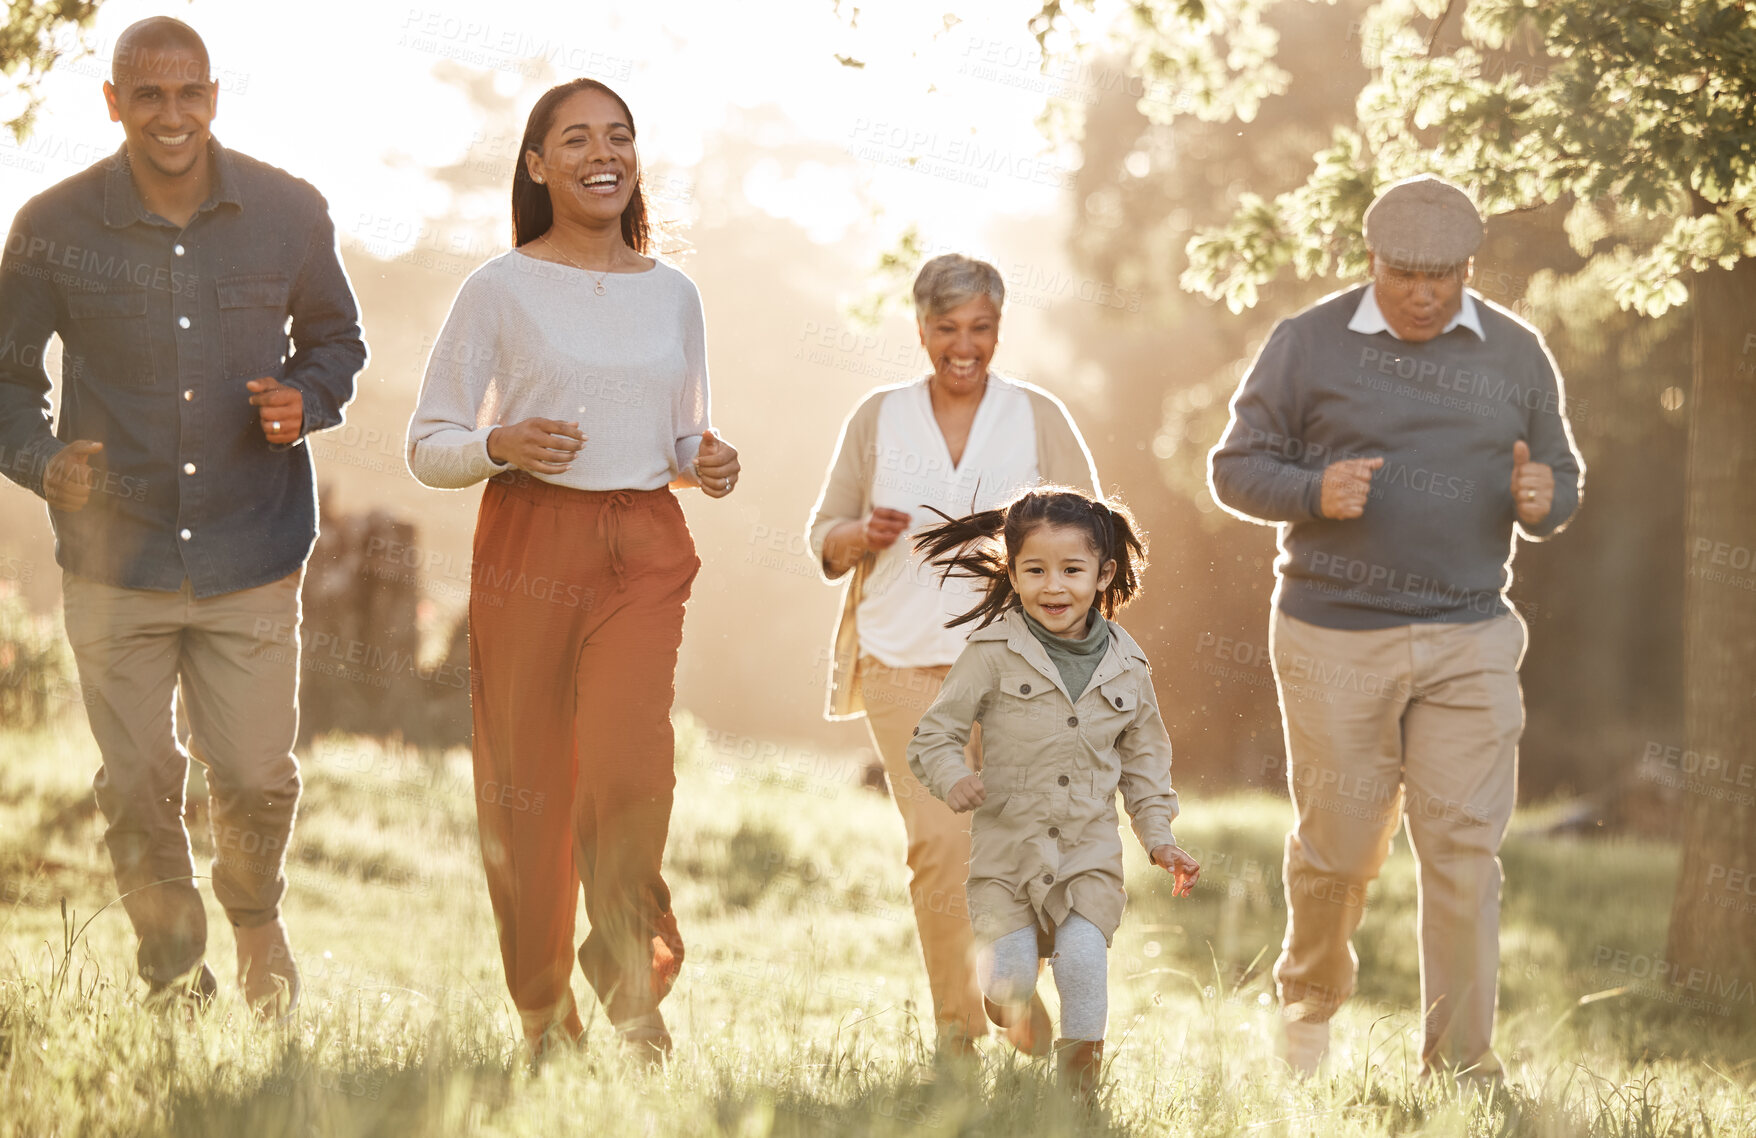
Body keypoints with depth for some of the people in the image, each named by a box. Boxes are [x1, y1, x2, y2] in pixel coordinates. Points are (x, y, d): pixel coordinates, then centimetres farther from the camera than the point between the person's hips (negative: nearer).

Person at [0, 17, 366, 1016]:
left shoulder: (290, 214, 0)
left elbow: (336, 337, 15)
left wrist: (306, 399, -7)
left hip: (253, 557, 0)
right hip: (117, 559, 0)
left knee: (256, 778, -1)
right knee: (138, 790, 4)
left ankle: (257, 918, 33)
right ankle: (175, 977, 26)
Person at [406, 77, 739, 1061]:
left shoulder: (673, 295, 12)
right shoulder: (502, 289, 1)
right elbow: (429, 446, 1)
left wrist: (708, 462, -1)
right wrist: (500, 446, -18)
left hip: (644, 548, 2)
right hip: (531, 544, -1)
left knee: (629, 763, -18)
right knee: (528, 783, 1)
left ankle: (632, 979, 6)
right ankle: (544, 1015, 20)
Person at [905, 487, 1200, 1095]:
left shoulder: (1126, 665, 5)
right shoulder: (993, 652, -5)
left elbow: (1143, 757, 18)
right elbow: (934, 735, -2)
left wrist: (1159, 838, 10)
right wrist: (953, 777, -22)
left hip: (1090, 852, 2)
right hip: (1008, 846, -2)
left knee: (1083, 963, -16)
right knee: (1009, 978, -11)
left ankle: (1077, 1093, -1)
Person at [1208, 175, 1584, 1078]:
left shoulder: (1515, 354, 9)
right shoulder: (1307, 344, 1)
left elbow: (1562, 480, 16)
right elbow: (1237, 468, 3)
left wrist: (1543, 501, -9)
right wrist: (1315, 493, -18)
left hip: (1469, 640, 2)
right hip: (1334, 639, -2)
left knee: (1464, 849, -5)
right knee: (1339, 846, 5)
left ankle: (1460, 1063, 1)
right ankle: (1310, 998, 35)